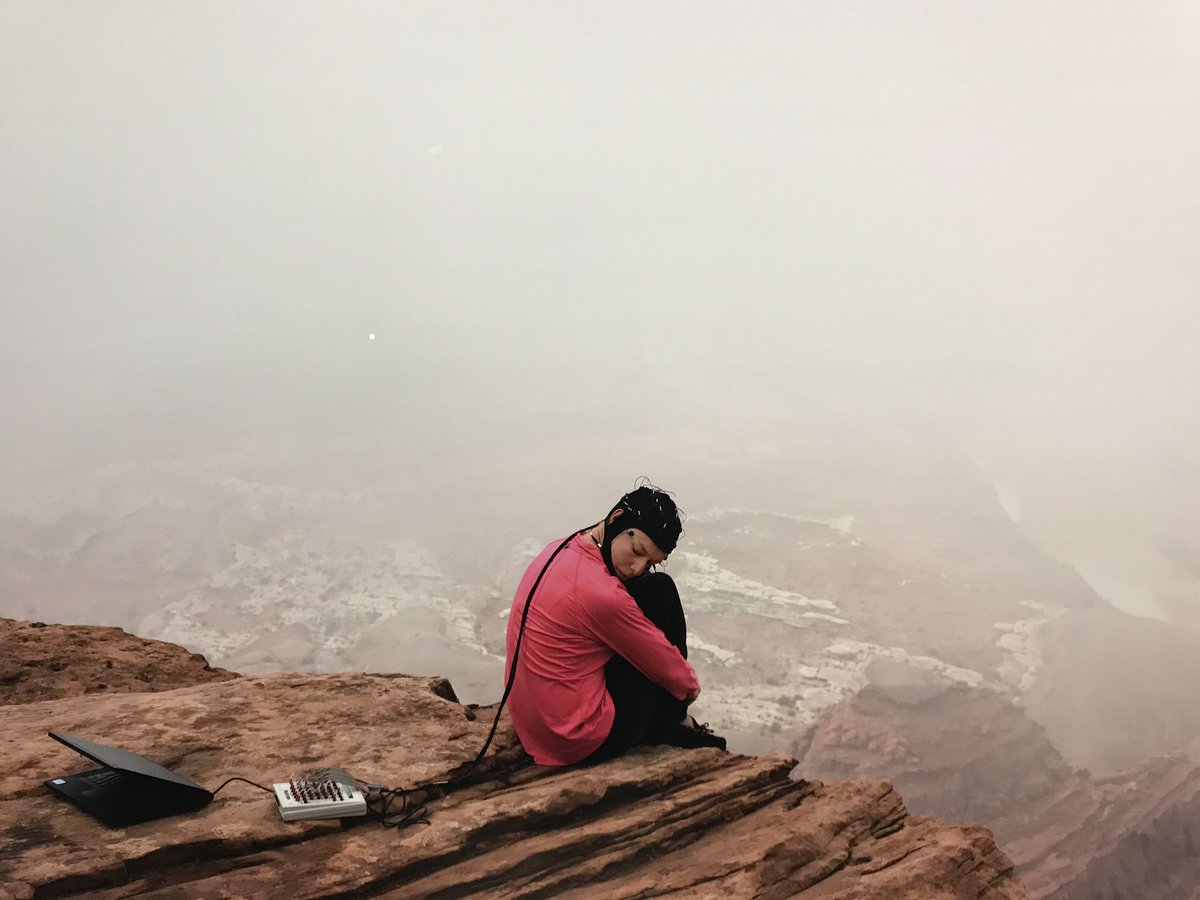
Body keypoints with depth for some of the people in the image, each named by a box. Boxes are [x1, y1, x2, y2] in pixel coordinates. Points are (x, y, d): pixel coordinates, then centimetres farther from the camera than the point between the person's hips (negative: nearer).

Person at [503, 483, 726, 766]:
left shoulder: (558, 551, 1)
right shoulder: (601, 594, -27)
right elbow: (666, 664, -11)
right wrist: (690, 684, 11)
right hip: (585, 743, -9)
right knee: (659, 592, -4)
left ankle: (669, 718, 22)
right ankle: (675, 720, 13)